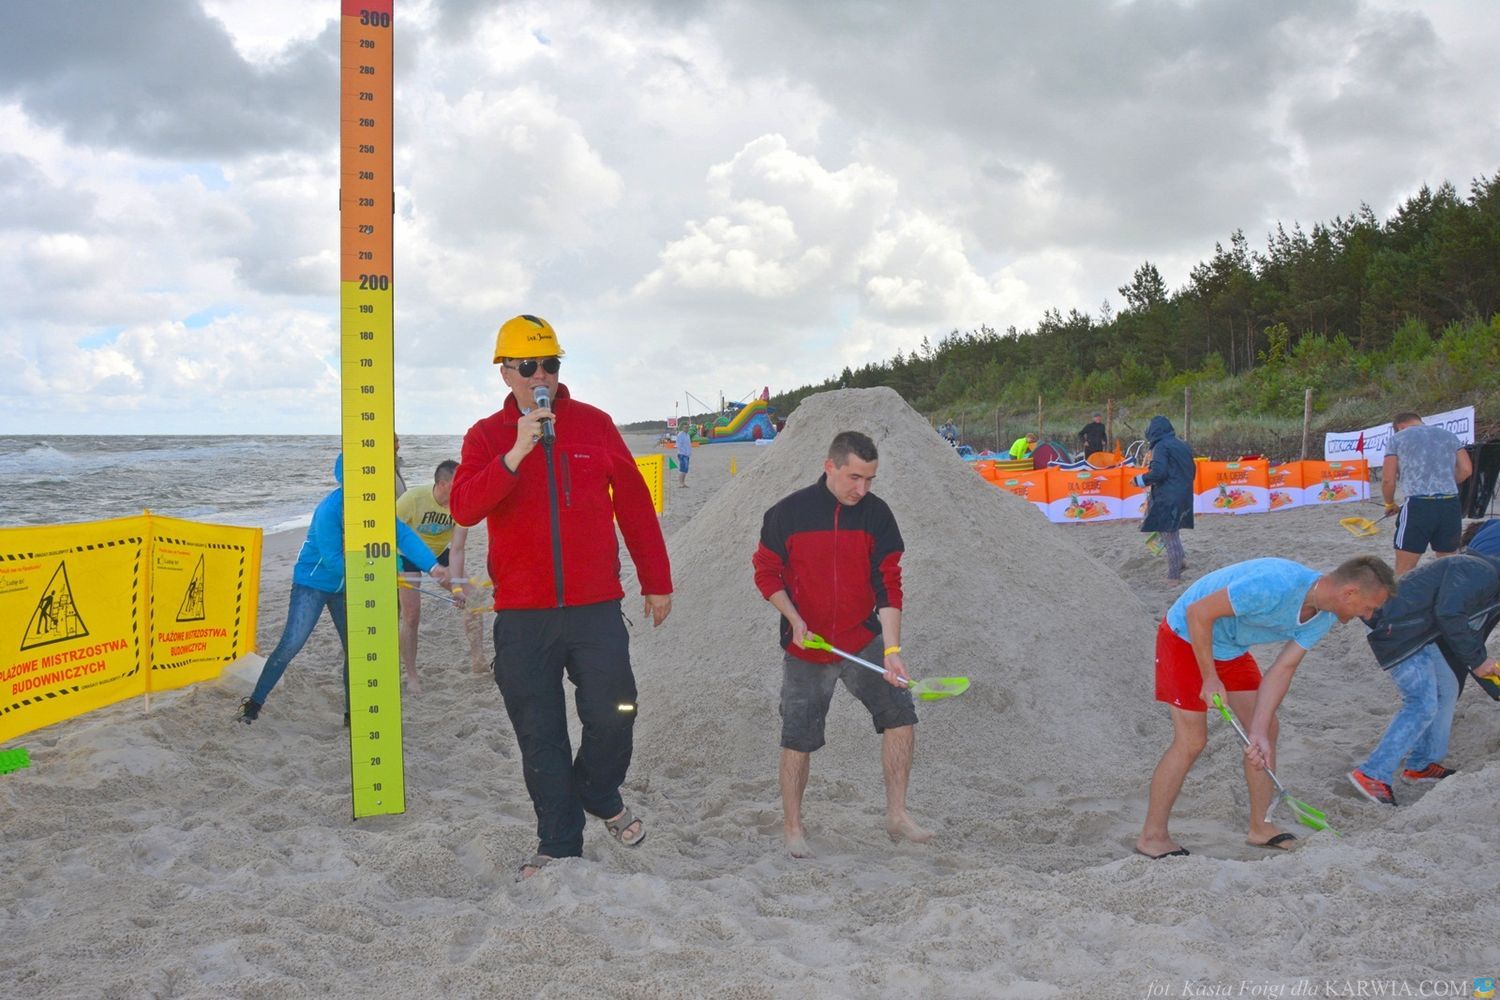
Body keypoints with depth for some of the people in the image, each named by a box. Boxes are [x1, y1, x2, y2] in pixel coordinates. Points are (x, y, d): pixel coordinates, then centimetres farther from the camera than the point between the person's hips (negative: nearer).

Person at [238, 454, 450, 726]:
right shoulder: (330, 510, -27)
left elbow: (402, 534, -16)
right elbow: (333, 560, -26)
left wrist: (433, 566, -26)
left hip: (345, 586, 7)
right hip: (313, 582, -6)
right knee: (291, 645, -11)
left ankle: (352, 713, 17)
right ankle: (254, 703, 1)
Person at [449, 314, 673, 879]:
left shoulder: (594, 425, 7)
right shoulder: (486, 437, 5)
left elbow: (634, 505, 11)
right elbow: (463, 509, -12)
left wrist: (656, 582, 11)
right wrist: (516, 454, -24)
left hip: (596, 607, 0)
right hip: (522, 616, 0)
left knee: (613, 715, -4)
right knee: (539, 737, 6)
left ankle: (600, 796, 26)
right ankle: (559, 844, 20)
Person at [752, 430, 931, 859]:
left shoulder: (876, 514, -5)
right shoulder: (787, 513, -9)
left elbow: (888, 585, -7)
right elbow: (766, 572, 0)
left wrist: (892, 650, -15)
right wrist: (794, 618, -15)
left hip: (863, 641, 2)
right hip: (805, 646, -2)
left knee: (900, 711, -12)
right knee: (798, 739, 3)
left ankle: (897, 815, 1)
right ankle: (792, 827, 21)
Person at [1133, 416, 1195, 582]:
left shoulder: (1161, 447, -10)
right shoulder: (1183, 447, 15)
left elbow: (1158, 473, -20)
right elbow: (1192, 473, 20)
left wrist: (1139, 480, -6)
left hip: (1168, 498, -8)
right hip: (1184, 498, 8)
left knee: (1169, 536, -1)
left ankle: (1174, 574, 3)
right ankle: (1180, 559, 9)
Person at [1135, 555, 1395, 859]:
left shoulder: (1325, 617, -8)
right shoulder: (1276, 584, -36)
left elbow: (1282, 669, -9)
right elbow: (1198, 612, -30)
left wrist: (1259, 732, -18)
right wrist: (1210, 678, -22)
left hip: (1231, 648, 9)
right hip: (1187, 637, -8)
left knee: (1267, 728, 7)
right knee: (1191, 741, -9)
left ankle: (1261, 827, 20)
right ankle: (1152, 836, 2)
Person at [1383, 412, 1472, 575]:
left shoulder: (1398, 438, 6)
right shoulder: (1449, 435, 18)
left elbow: (1388, 479, 0)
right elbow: (1466, 469, 8)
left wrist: (1390, 504, 16)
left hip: (1418, 505, -4)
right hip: (1450, 506, 4)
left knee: (1404, 569, 1)